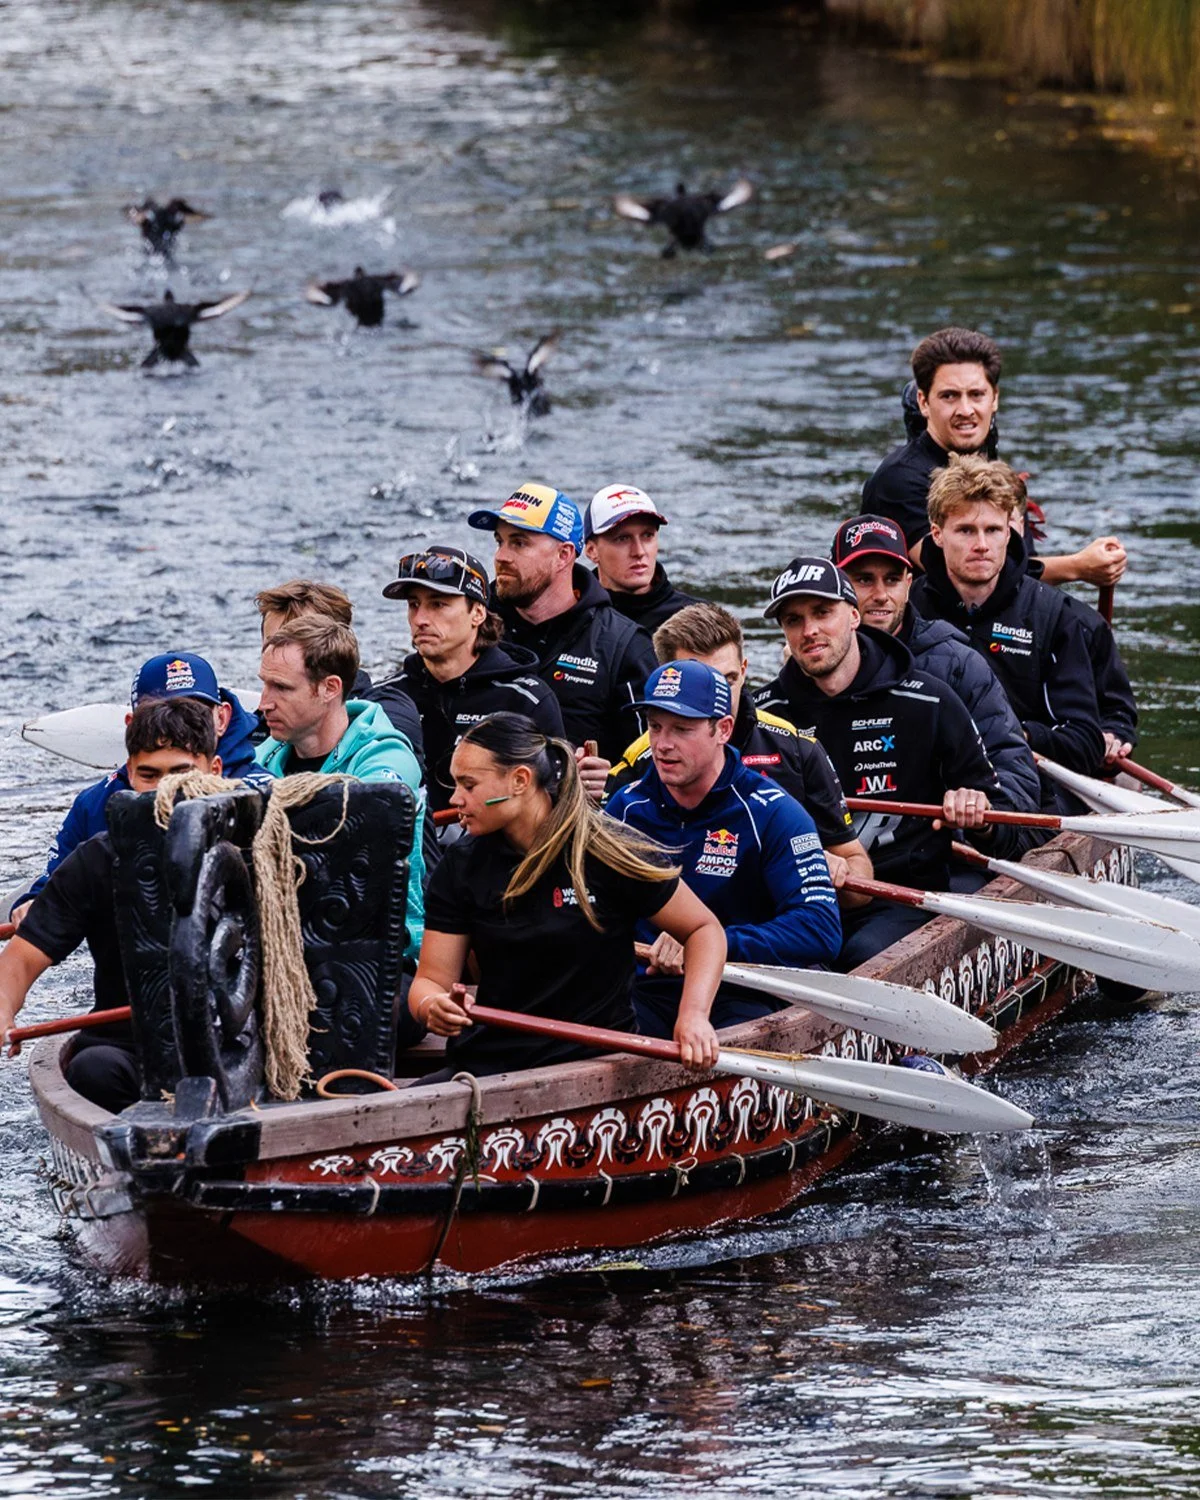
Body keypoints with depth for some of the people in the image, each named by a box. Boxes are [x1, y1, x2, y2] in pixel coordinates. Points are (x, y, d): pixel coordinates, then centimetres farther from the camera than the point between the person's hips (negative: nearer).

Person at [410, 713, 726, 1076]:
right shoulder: (462, 865, 6)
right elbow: (431, 979, 5)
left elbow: (704, 930, 4)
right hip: (485, 1065, 3)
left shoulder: (611, 853, -5)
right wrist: (432, 1007, -20)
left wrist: (693, 1016, -13)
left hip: (591, 1065, -3)